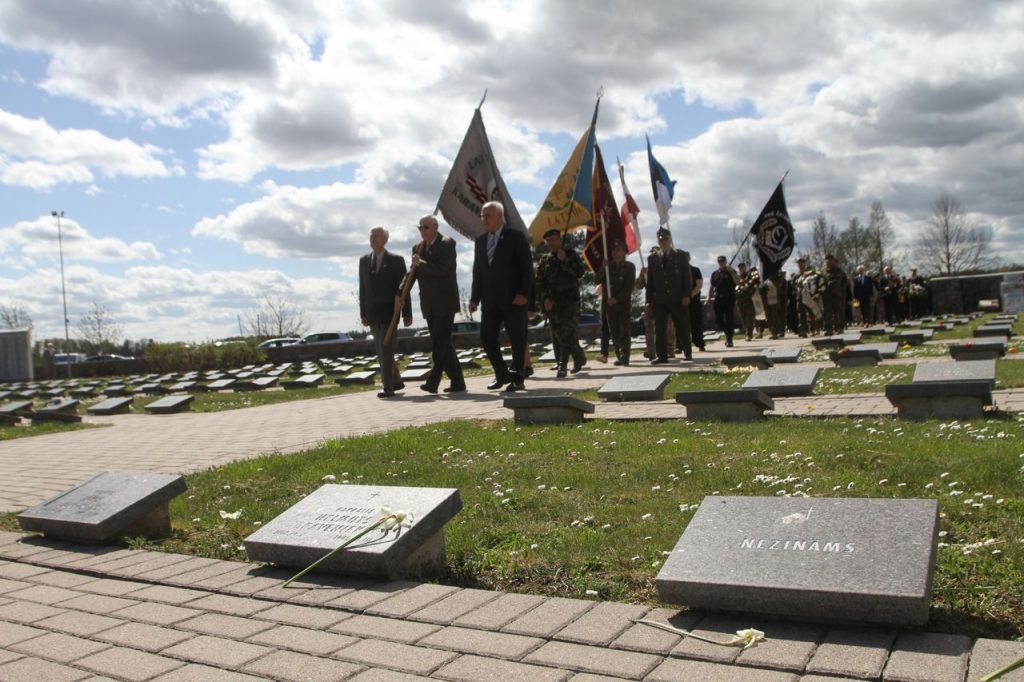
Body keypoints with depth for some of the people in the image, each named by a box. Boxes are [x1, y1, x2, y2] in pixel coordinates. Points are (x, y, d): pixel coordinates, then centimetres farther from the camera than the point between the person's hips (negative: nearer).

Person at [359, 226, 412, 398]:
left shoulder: (396, 260, -3)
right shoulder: (364, 260, 10)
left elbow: (404, 288, -4)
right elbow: (363, 289, 12)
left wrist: (407, 314, -6)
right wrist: (363, 313, 9)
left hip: (389, 311, -5)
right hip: (372, 313, 5)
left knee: (386, 349, -10)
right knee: (381, 351, 9)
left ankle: (388, 388, -6)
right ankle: (396, 382, 25)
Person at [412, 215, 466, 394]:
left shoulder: (447, 243, -7)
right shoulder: (418, 248, 14)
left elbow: (441, 269, -19)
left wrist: (421, 264, -9)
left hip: (445, 303, -7)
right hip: (429, 305, 7)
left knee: (440, 343, -12)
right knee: (443, 344, 8)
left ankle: (433, 382, -14)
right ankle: (457, 381, 15)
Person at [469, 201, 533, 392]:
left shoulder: (516, 237, -2)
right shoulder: (480, 241, 14)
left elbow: (527, 268, -6)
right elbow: (477, 272, 15)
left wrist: (523, 294, -15)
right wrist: (475, 298, 7)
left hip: (513, 299, -5)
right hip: (489, 301, 5)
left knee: (517, 340, 0)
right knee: (486, 338, 2)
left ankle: (517, 378, 12)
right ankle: (502, 374, 19)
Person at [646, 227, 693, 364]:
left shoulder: (681, 255, 7)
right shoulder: (652, 258, 11)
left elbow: (687, 277, 2)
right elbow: (650, 281, 10)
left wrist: (686, 295, -9)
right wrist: (649, 300, 2)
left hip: (678, 299, -1)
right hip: (659, 300, 1)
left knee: (683, 329, 5)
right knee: (659, 329, -4)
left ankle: (688, 353, 20)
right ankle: (662, 356, 1)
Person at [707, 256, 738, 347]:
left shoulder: (731, 272, 5)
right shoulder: (715, 274, 14)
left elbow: (737, 282, -10)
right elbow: (712, 287, 15)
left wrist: (731, 271, -15)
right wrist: (709, 298, 4)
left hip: (729, 298, -3)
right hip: (718, 298, 3)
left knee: (729, 319, -4)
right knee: (718, 319, 1)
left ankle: (729, 340, 1)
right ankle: (728, 334, 22)